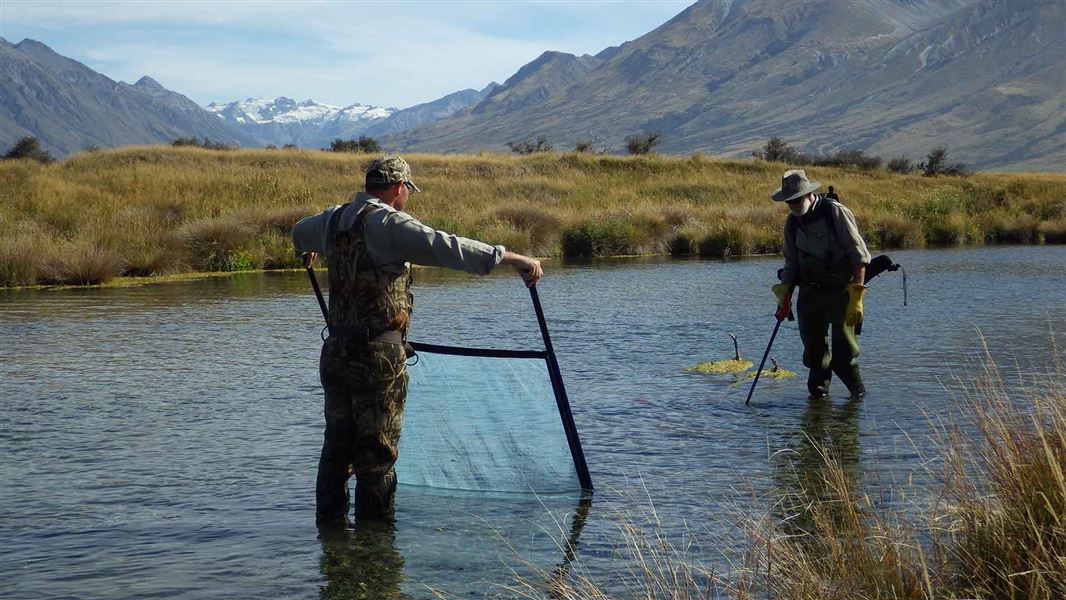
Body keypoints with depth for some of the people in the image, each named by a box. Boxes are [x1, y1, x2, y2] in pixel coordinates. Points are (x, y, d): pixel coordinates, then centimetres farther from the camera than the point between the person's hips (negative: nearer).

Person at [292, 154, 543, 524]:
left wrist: (308, 251, 60)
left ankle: (330, 524, 24)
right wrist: (511, 258, -28)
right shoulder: (386, 223, -13)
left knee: (337, 444, 16)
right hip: (379, 355, -8)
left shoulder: (334, 219, 11)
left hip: (337, 351, 8)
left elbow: (300, 232, 35)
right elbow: (446, 247, -26)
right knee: (377, 451, 2)